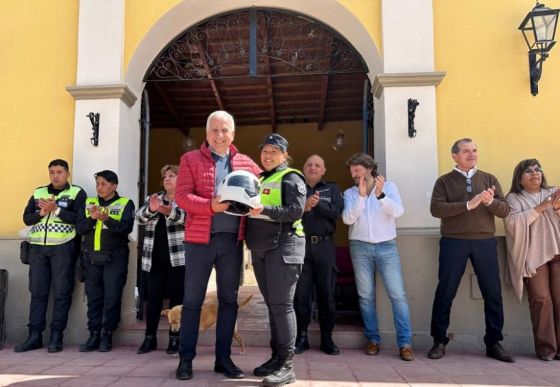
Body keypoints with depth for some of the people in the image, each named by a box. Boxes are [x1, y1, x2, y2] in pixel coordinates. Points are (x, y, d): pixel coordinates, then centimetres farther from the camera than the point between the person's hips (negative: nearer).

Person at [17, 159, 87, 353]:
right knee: (37, 292, 5)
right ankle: (34, 336, 11)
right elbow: (26, 218, 10)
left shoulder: (77, 193, 2)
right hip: (38, 247, 4)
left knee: (62, 293, -1)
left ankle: (56, 336, 6)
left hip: (63, 248, -4)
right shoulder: (38, 193, 17)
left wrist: (56, 209, -15)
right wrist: (42, 212, -8)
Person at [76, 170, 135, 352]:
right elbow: (80, 228, 5)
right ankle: (94, 335, 11)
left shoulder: (125, 204, 3)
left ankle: (107, 336, 6)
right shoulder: (88, 203, 15)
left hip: (115, 257, -3)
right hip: (91, 257, 3)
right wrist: (92, 218, -14)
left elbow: (126, 228, -11)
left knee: (112, 297, -4)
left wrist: (107, 219, -25)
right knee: (93, 297, 4)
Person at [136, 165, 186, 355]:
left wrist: (168, 211, -39)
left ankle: (175, 338, 9)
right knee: (153, 297, 5)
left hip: (178, 257, -3)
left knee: (176, 296, 1)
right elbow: (140, 216, -1)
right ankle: (150, 337, 13)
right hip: (155, 257, 4)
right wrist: (151, 209, -25)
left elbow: (185, 216, -18)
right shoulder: (153, 199, 16)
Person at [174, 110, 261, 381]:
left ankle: (223, 358, 21)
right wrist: (211, 205, -21)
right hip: (200, 239, -3)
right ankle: (186, 358, 17)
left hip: (232, 240, 3)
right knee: (193, 300, 5)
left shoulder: (246, 163, 10)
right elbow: (181, 196, -7)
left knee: (229, 299, 9)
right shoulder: (190, 159, 3)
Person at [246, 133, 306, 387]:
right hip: (260, 248, 8)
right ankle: (276, 357, 19)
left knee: (281, 304, -9)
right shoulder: (259, 179, 20)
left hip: (283, 247, -8)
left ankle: (287, 365, -5)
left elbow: (296, 211, -16)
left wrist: (264, 210, -25)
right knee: (271, 304, 11)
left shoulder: (290, 178, -2)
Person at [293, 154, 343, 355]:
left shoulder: (332, 188, 14)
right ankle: (301, 337, 12)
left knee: (326, 293, 3)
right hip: (301, 245, 0)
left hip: (324, 246, 1)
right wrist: (304, 207, -19)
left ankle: (327, 338, 14)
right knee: (300, 293, 1)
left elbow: (337, 211, -3)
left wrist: (318, 204, -15)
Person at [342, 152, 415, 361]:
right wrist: (361, 195, -19)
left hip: (386, 246, -1)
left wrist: (380, 195, -25)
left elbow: (398, 211, -11)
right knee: (366, 296, 5)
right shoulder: (350, 193, 4)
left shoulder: (389, 186, 3)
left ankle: (405, 343, 0)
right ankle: (373, 339, 17)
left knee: (398, 295, -5)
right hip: (360, 247, 1)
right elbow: (347, 218, -11)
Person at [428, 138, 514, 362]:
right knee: (445, 292, 2)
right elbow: (436, 209, -12)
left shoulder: (489, 179, 12)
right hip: (453, 243, -2)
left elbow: (505, 210, 5)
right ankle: (439, 341, 15)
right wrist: (469, 204, -19)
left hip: (485, 242, 3)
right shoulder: (444, 181, 4)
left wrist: (490, 202, -16)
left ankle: (494, 343, 20)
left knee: (493, 293, 5)